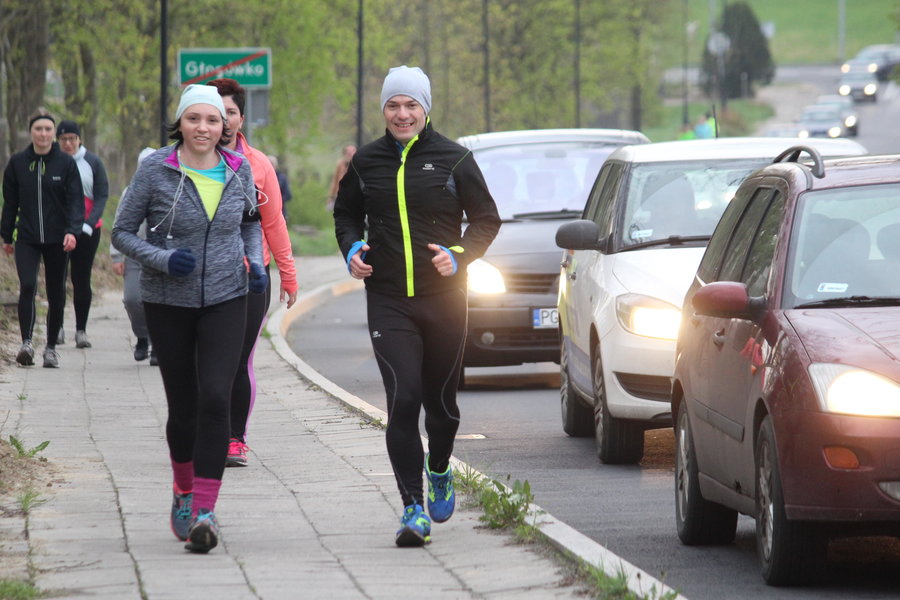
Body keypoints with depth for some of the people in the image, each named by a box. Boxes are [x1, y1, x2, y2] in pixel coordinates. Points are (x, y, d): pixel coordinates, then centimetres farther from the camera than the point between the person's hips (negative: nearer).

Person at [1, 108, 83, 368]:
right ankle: (27, 342, -19)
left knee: (56, 294, 6)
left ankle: (51, 347, 18)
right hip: (27, 238, 0)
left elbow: (76, 200, -5)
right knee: (27, 286, -19)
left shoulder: (66, 163, -1)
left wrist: (72, 231, -20)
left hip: (57, 239, 0)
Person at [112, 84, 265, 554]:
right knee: (183, 405, 6)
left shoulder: (238, 170, 2)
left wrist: (256, 264, 2)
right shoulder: (155, 171, -6)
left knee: (215, 398, -16)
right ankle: (184, 492, 34)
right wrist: (162, 259, -18)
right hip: (169, 303, -1)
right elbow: (122, 232, -1)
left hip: (226, 300, 1)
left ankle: (204, 510, -18)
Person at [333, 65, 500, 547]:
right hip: (388, 301, 0)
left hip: (444, 299, 0)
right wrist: (352, 248, 0)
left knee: (440, 399, 11)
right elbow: (346, 214, 21)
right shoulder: (366, 163, 6)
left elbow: (486, 218, 6)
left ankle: (439, 472, 42)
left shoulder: (453, 159, 1)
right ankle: (413, 508, -14)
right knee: (403, 399, -14)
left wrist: (460, 255, -11)